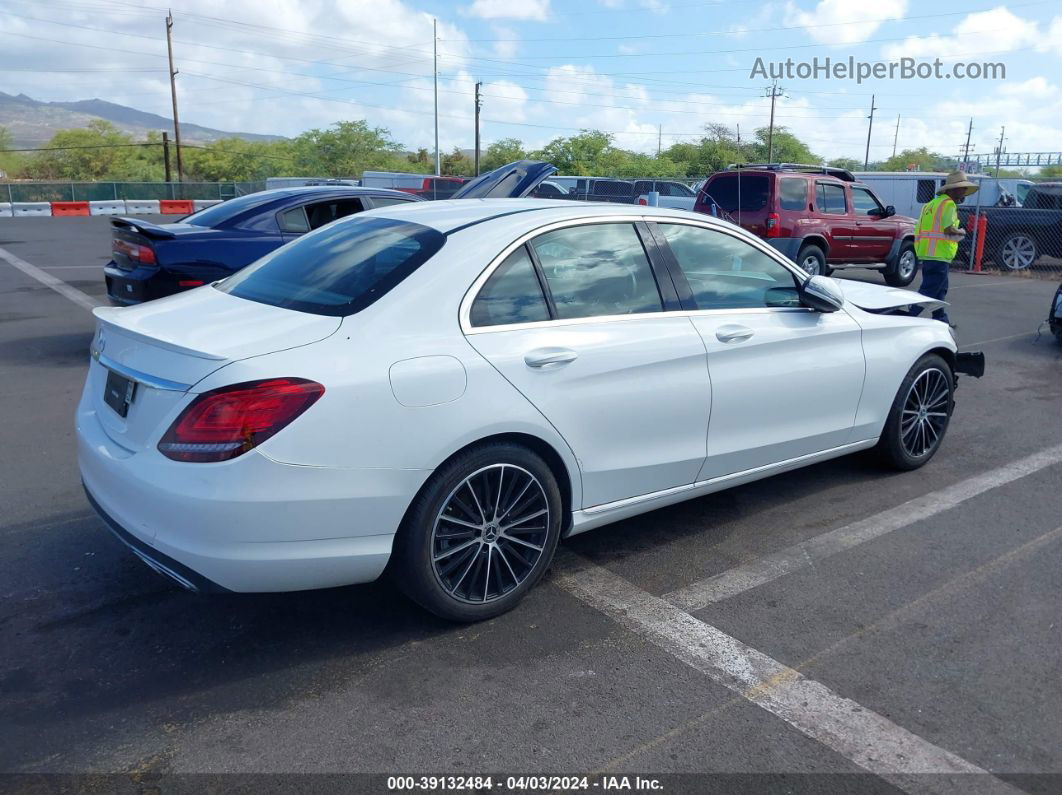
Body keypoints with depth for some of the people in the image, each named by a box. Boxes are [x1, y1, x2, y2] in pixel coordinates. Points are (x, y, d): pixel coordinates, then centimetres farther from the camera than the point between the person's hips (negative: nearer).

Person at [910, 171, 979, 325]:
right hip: (939, 255, -10)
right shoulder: (949, 204, -10)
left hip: (926, 252, 10)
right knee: (929, 290, -9)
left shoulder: (933, 203, 19)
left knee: (940, 289, 19)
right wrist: (962, 232, -2)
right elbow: (949, 229, -21)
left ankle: (941, 320, 27)